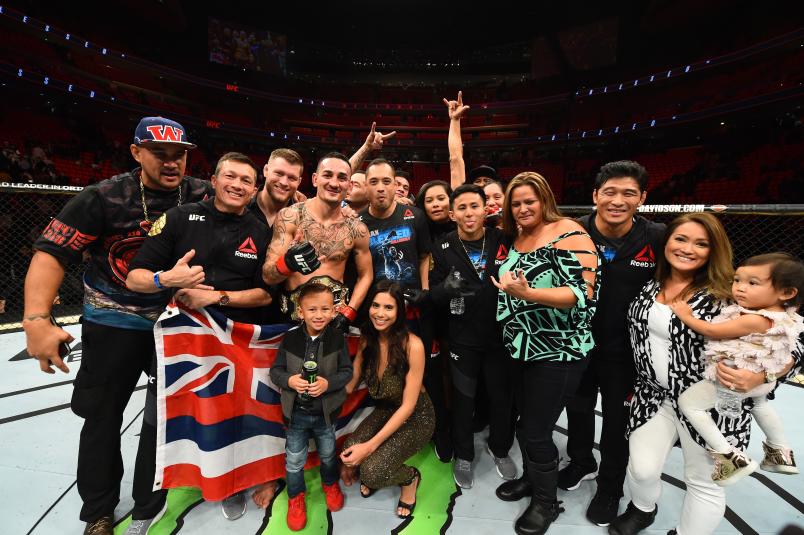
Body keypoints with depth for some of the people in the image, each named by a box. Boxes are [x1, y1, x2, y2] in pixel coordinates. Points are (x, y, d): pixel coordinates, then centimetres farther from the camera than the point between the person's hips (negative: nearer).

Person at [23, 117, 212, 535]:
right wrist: (36, 319, -27)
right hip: (114, 320, -1)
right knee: (103, 416, 11)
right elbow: (52, 251, -16)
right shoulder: (104, 198, -15)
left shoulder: (203, 196, -10)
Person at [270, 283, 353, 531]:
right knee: (294, 460, 17)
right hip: (296, 412, 0)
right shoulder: (290, 338, -14)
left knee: (328, 454, 24)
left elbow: (347, 371, -11)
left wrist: (328, 383, -27)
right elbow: (275, 370, -7)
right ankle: (295, 497, 44)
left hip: (325, 412, 0)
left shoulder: (337, 338, -15)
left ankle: (330, 484, 53)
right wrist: (289, 380, -26)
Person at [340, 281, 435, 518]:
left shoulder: (412, 345, -26)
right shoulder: (367, 340, -9)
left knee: (372, 472, -22)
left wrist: (371, 445, -23)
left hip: (415, 418, -4)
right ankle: (370, 469, 15)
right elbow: (349, 384, -4)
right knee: (349, 455, -19)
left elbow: (408, 405, -21)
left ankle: (410, 477, 11)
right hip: (384, 411, 5)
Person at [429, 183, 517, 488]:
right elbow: (433, 294, -10)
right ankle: (463, 455, 39)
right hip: (462, 338, -1)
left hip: (501, 334, 1)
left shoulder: (504, 241, -6)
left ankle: (499, 449, 45)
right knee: (463, 400, 14)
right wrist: (446, 288, -31)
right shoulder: (443, 249, -8)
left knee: (503, 397, 17)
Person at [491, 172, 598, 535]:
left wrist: (527, 293, -33)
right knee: (525, 422, 20)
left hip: (557, 353, -7)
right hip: (522, 348, 7)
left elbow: (583, 292, -24)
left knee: (536, 430, 3)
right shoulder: (518, 238, 8)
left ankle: (547, 501, 29)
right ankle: (531, 477, 44)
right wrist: (507, 288, 0)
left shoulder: (568, 234, -15)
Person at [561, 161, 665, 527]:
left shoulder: (658, 238, -14)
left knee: (617, 421, 17)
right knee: (578, 409, 22)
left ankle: (610, 487, 42)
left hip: (625, 351, -1)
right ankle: (581, 462, 50)